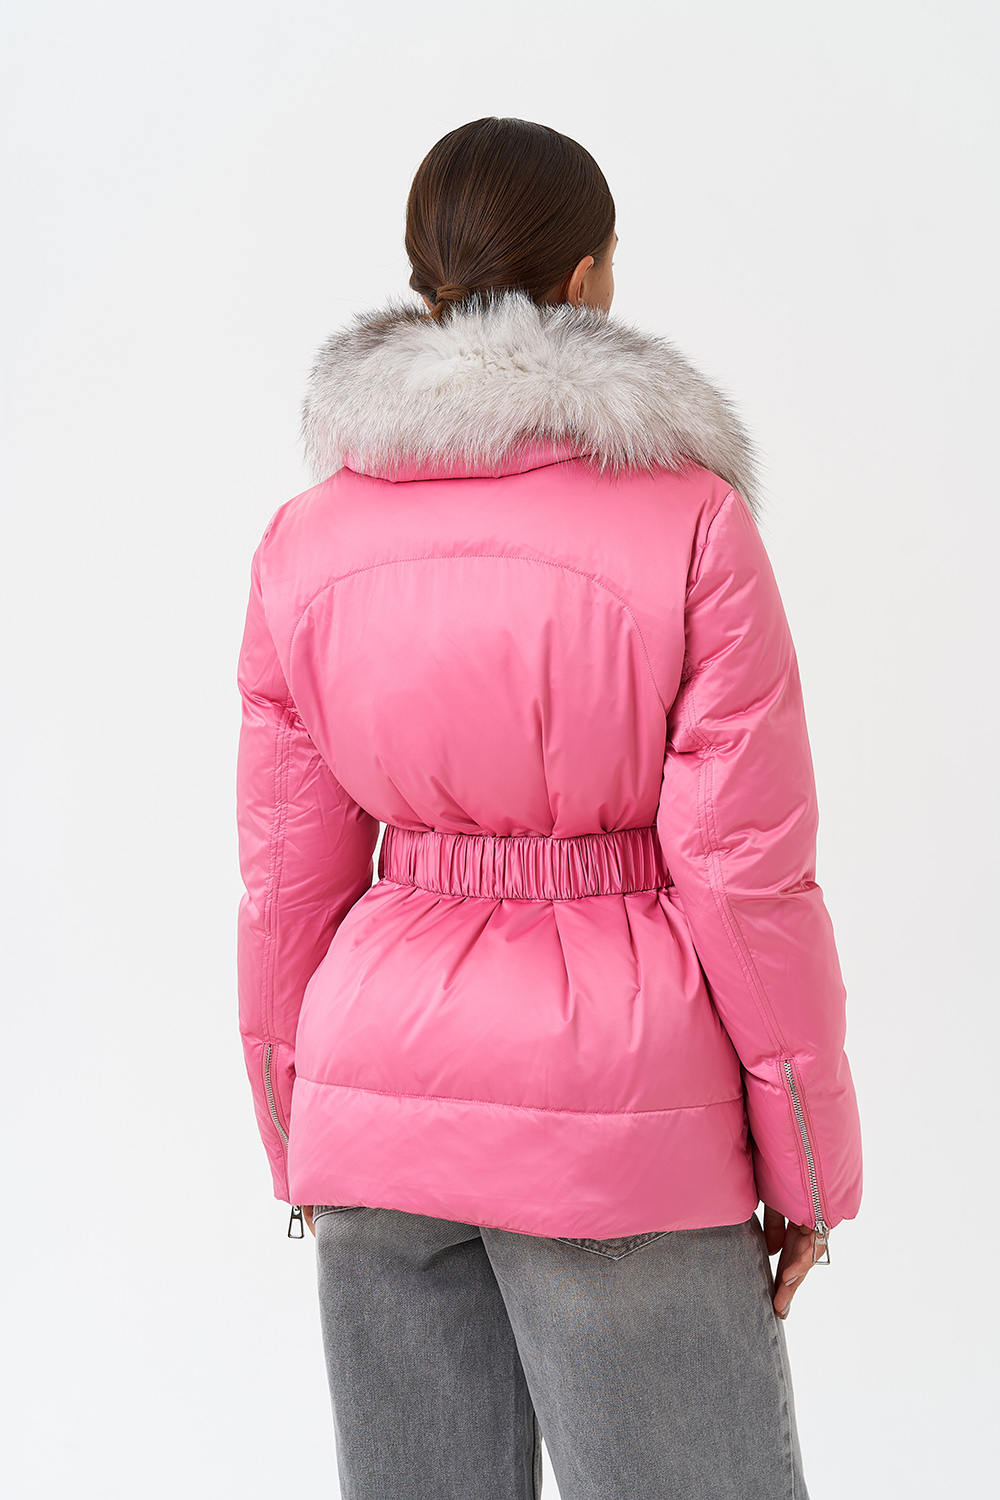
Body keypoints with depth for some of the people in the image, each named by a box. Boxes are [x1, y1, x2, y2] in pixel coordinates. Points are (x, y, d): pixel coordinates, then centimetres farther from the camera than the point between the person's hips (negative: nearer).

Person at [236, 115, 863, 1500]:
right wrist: (808, 1160, -1)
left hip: (388, 1099, 4)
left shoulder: (310, 541, -1)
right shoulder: (688, 518, -12)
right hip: (617, 1124, -4)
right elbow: (747, 869, -11)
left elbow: (291, 880, 4)